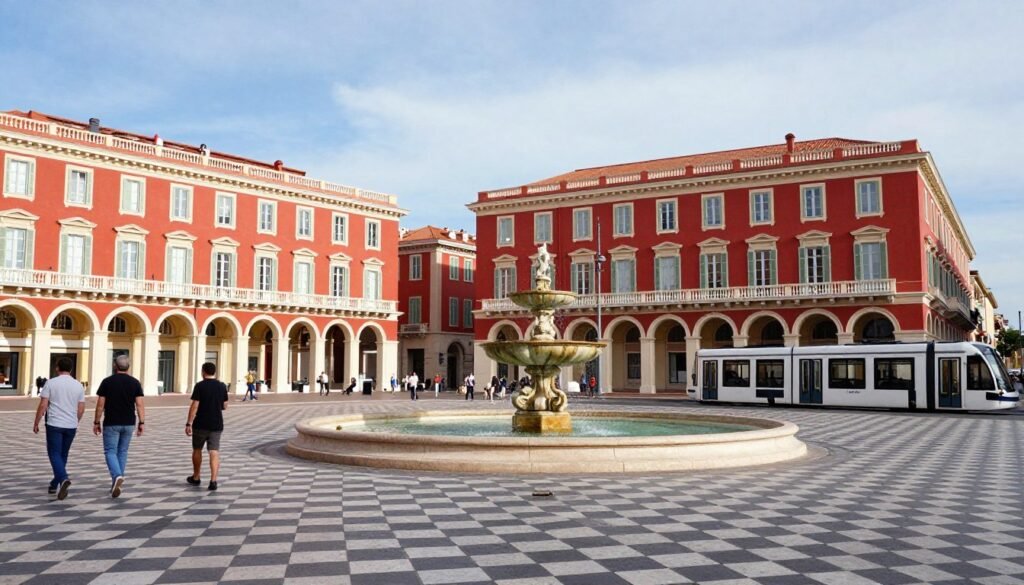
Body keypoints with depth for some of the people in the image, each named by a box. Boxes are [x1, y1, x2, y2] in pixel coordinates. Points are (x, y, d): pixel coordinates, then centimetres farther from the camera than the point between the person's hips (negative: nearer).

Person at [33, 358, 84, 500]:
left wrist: (36, 423, 3)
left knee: (55, 454, -2)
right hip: (71, 426, 4)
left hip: (54, 424, -3)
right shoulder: (78, 385, 5)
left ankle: (63, 479, -24)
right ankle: (55, 485, 23)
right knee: (63, 455, 15)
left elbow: (43, 405, -7)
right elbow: (81, 409, 7)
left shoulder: (50, 383, -5)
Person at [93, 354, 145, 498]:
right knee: (122, 452, 14)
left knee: (110, 451, 1)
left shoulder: (107, 382, -5)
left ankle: (117, 476, -23)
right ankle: (117, 482, 19)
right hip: (128, 424, 3)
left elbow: (100, 404, -4)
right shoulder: (135, 383, 0)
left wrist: (97, 422, 5)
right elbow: (139, 404, -4)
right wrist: (142, 423, -1)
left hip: (111, 423, -3)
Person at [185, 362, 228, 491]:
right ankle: (213, 481, -14)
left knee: (197, 450, 17)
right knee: (214, 452, -2)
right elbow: (225, 406, 9)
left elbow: (194, 406, -14)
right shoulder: (222, 386, 3)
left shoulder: (199, 386, -9)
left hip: (201, 425, -2)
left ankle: (195, 478, 30)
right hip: (216, 425, 2)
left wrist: (189, 424, -11)